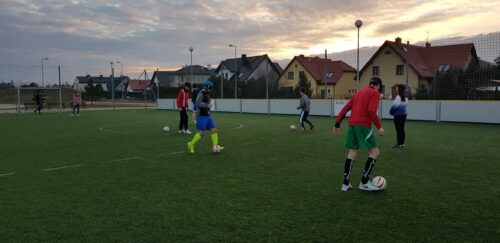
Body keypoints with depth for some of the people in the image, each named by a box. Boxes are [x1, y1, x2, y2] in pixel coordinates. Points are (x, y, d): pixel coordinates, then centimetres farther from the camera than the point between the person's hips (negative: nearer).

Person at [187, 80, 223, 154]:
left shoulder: (207, 94, 14)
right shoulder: (201, 93, -13)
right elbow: (198, 103, -26)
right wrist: (207, 105, -21)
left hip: (207, 116, 9)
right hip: (201, 116, -9)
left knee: (214, 130, 0)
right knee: (202, 133, -6)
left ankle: (215, 146, 2)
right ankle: (191, 144, 12)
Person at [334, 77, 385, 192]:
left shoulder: (359, 92, 22)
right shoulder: (375, 93, 1)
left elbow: (345, 108, 18)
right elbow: (371, 111, -15)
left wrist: (337, 124, 19)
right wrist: (379, 126, -11)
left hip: (352, 124, 8)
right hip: (363, 125, -8)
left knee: (352, 153, 11)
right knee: (375, 152, 2)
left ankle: (346, 184, 10)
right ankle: (364, 182, 0)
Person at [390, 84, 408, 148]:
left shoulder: (398, 97, -17)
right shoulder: (405, 98, 8)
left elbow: (395, 106, -14)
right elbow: (402, 106, 10)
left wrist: (391, 112, 5)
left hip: (398, 115, -8)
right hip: (403, 114, 8)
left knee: (398, 129, -4)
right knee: (402, 129, 14)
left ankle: (399, 144, -1)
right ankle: (402, 143, 20)